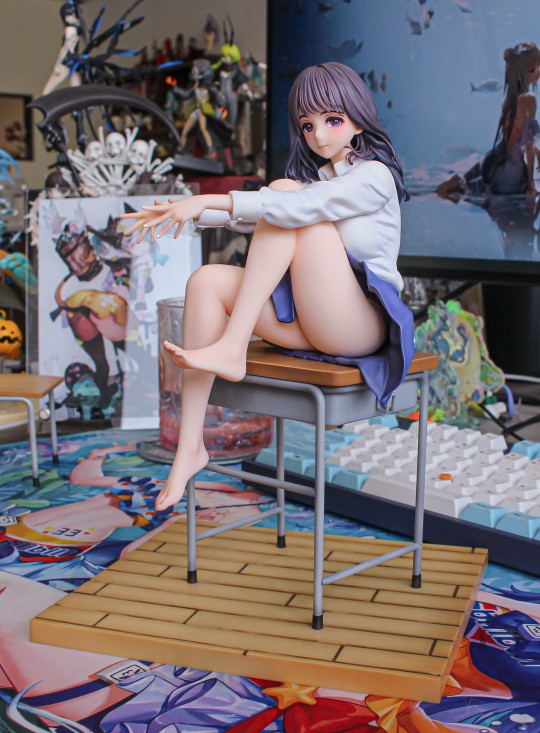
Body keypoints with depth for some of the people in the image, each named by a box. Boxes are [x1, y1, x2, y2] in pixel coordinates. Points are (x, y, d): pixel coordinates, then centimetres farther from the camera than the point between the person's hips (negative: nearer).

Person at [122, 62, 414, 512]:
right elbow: (252, 215, 12)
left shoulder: (374, 176, -5)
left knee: (284, 192, -18)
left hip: (362, 324, -7)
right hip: (308, 324, 7)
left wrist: (211, 200, -28)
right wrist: (189, 213, -5)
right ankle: (190, 447, -19)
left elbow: (299, 206, -24)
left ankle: (231, 350, -25)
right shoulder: (313, 177, 22)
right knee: (207, 281, -15)